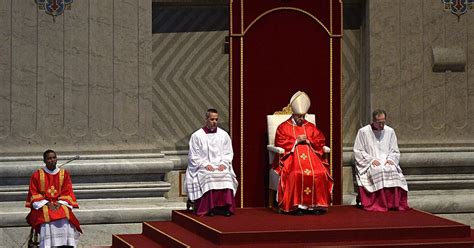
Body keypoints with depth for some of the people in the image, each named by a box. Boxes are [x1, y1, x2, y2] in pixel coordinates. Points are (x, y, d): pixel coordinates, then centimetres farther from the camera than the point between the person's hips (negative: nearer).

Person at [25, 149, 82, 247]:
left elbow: (68, 192, 9)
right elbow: (34, 193, 3)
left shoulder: (64, 174, 11)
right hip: (42, 205, -1)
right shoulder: (37, 175, 6)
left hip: (60, 204, 1)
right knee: (47, 217, -33)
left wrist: (60, 203, -10)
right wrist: (47, 203, -11)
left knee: (64, 217, -31)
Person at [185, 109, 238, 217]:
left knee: (227, 175, -31)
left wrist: (223, 163, -7)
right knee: (208, 177, -35)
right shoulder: (197, 136, 4)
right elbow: (194, 156, 1)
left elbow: (228, 153, 13)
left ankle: (225, 206, -33)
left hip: (220, 166, 2)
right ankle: (209, 207, -33)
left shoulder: (224, 135, 13)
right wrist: (205, 164, -13)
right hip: (202, 167, -2)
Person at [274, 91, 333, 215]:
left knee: (320, 174, -26)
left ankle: (315, 204, -22)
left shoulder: (311, 127, 19)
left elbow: (319, 143, 13)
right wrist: (296, 141, -8)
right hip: (292, 157, -3)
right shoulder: (283, 127, 9)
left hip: (310, 156, 3)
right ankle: (298, 205, -31)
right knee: (297, 174, -34)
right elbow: (280, 144, -2)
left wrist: (308, 141, -4)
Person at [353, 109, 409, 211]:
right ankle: (379, 204, -36)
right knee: (378, 171, -36)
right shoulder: (363, 132, 1)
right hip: (369, 164, -3)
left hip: (387, 162, 3)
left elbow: (395, 152, 16)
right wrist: (371, 160, -14)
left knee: (393, 170, -32)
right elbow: (358, 152, 0)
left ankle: (394, 203, -30)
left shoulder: (390, 131, 12)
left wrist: (390, 159, -6)